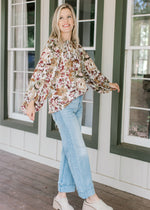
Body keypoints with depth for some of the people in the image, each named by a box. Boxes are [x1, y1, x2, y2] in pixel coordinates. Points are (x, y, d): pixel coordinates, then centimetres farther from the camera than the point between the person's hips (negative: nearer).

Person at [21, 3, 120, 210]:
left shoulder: (76, 46, 14)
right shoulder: (52, 45, -6)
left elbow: (89, 69, 25)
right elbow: (40, 73, -10)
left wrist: (108, 84, 33)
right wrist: (31, 101, -15)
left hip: (77, 102, 7)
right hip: (61, 103, -7)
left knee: (70, 150, 9)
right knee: (79, 150, -7)